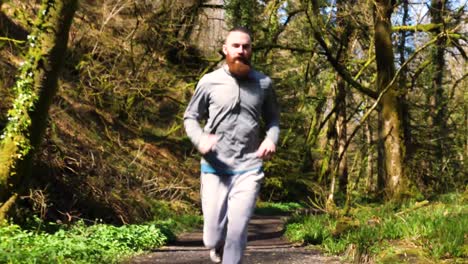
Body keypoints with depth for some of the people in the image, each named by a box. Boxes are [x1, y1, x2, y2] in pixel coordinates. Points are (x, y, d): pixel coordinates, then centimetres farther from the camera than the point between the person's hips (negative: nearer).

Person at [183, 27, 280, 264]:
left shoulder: (263, 83, 4)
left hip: (248, 169, 0)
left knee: (237, 233, -9)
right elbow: (190, 117, 7)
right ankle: (218, 245, 42)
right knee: (213, 239, 4)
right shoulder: (209, 82, 0)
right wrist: (200, 140, -14)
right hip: (215, 168, 0)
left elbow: (273, 118, 16)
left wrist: (271, 139, -6)